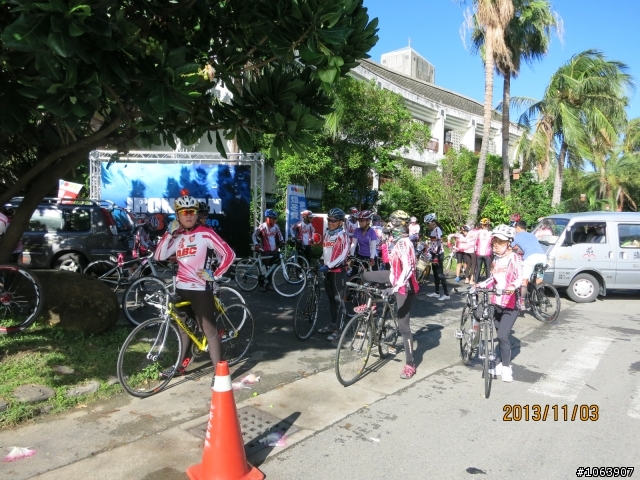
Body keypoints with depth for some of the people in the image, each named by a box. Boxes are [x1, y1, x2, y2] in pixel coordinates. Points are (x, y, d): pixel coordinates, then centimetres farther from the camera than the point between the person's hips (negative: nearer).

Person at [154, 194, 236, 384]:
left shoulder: (205, 233, -8)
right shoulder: (177, 237, 9)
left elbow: (229, 254, -11)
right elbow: (159, 256, -2)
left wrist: (215, 275, -13)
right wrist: (169, 233, -9)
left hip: (201, 288, -6)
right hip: (181, 288, 6)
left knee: (209, 330, -4)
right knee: (184, 327, 20)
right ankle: (181, 365, 35)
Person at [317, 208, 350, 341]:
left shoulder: (343, 235, -10)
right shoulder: (327, 234, 10)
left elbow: (343, 255, -18)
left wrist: (329, 266, -22)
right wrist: (322, 264, 11)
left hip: (338, 270, -7)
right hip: (328, 270, 7)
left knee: (339, 299, -3)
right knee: (331, 298, 14)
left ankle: (338, 330, 0)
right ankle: (332, 324, 25)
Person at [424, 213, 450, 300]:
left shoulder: (437, 230, -16)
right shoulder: (431, 230, 11)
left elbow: (439, 244, -21)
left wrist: (436, 256, -23)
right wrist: (428, 252, 17)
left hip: (438, 254, -9)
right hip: (433, 254, 9)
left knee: (440, 274, -8)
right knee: (435, 273, 13)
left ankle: (446, 294, -4)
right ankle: (437, 292, 21)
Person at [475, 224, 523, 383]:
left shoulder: (513, 257, -9)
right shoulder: (496, 259, 12)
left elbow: (520, 276, -18)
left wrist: (513, 287, -37)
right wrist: (480, 285, 6)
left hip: (511, 304, -6)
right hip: (496, 302, 7)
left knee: (503, 335, -13)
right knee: (500, 335, 13)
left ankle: (507, 367, 2)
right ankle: (502, 364, 26)